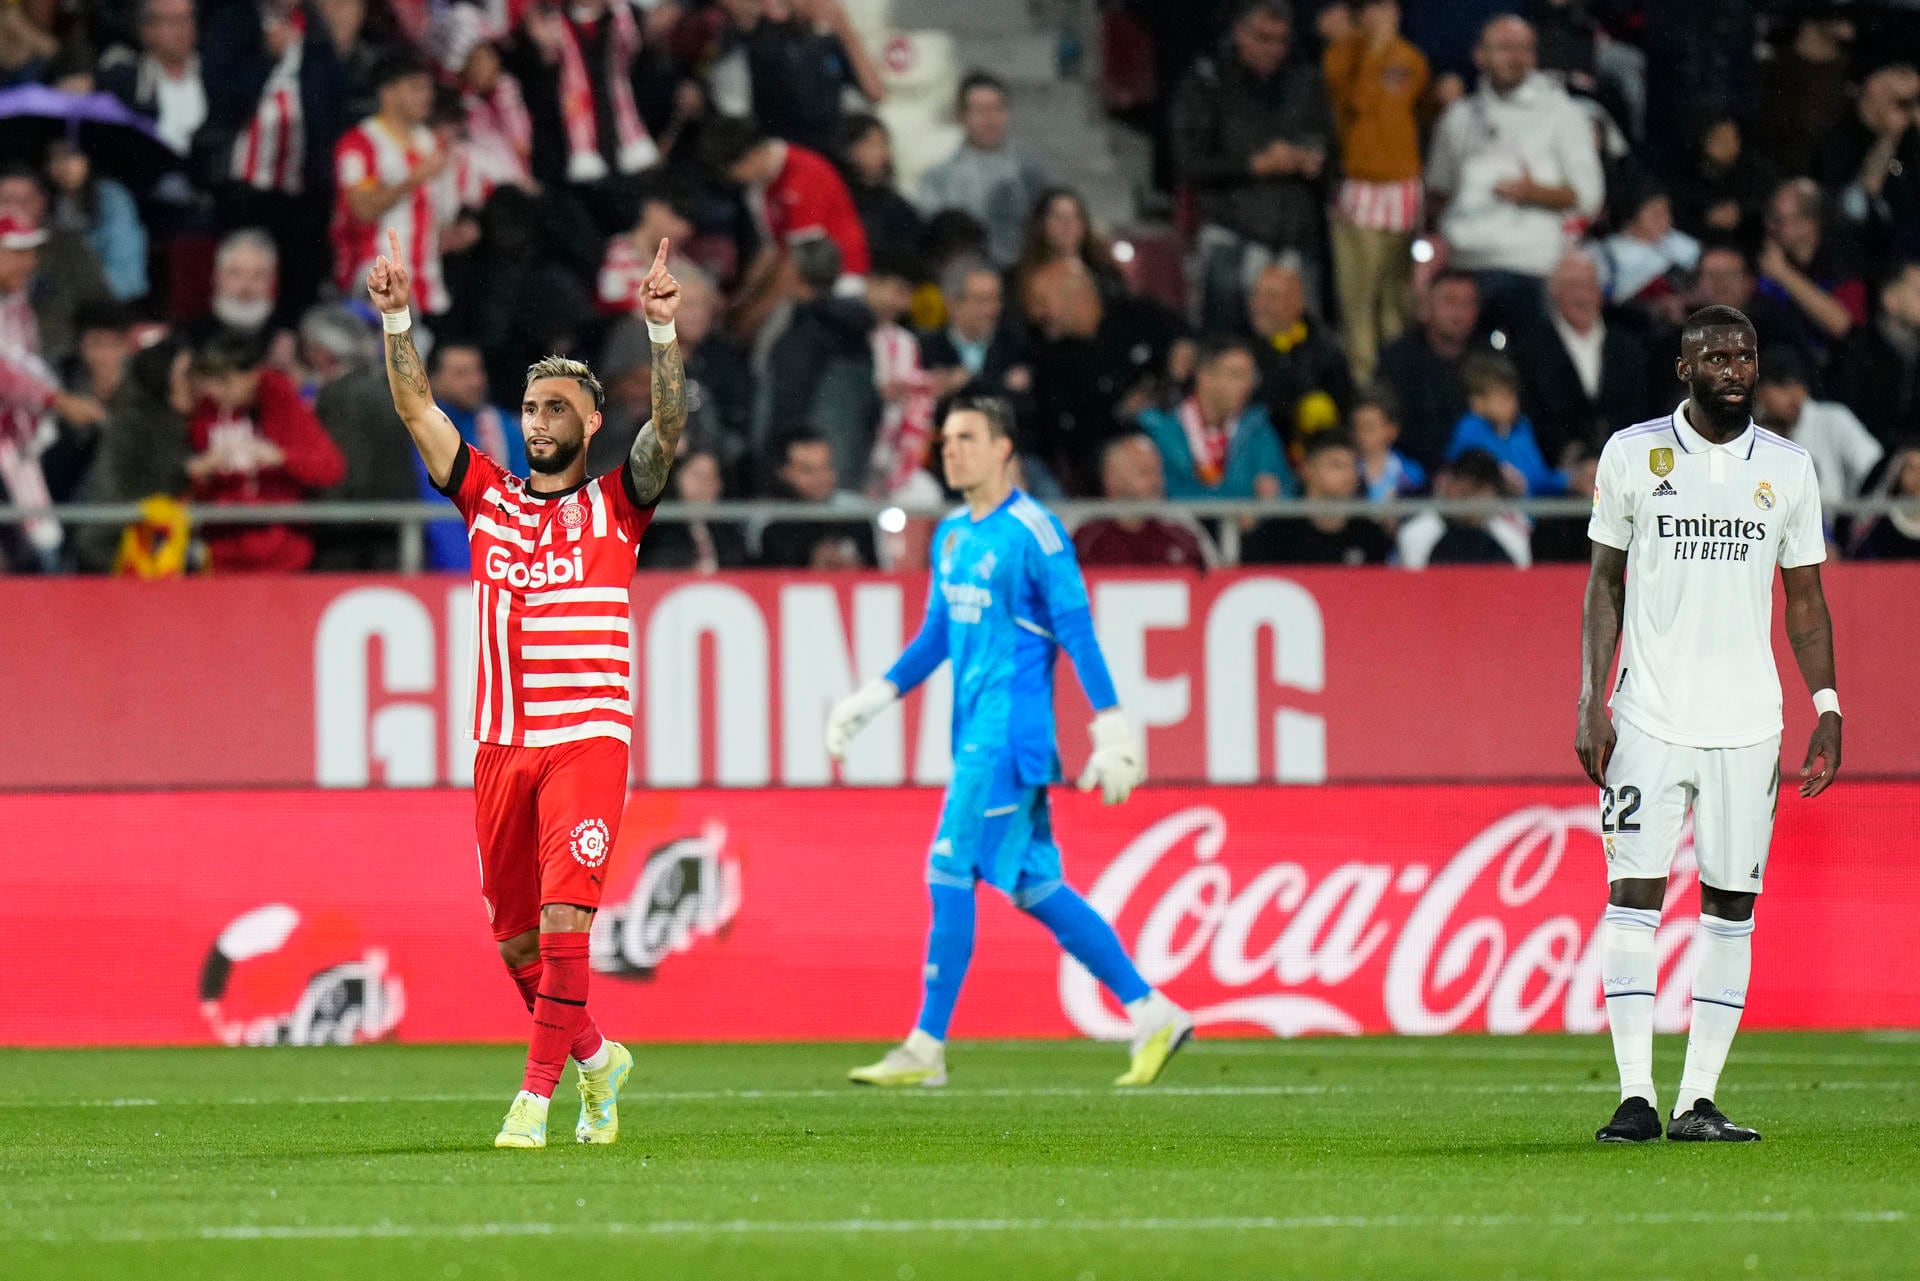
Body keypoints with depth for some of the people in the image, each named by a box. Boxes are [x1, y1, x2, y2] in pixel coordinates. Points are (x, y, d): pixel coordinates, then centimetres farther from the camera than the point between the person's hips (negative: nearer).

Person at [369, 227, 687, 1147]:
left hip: (587, 739, -4)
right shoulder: (489, 498, 12)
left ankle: (537, 1092, -15)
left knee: (564, 917, -17)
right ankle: (593, 1056, 32)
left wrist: (661, 328, -24)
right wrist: (396, 321, -7)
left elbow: (668, 427, -11)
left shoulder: (616, 506, 4)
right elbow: (417, 411, 6)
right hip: (502, 745, 4)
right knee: (514, 937, 9)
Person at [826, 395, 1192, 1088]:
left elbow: (1078, 632, -10)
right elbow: (936, 637, 23)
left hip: (1012, 732, -9)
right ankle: (1154, 1016, 15)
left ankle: (926, 1049, -8)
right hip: (976, 731, 9)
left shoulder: (1033, 532, -9)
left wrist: (1112, 727, -13)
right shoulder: (951, 535, 15)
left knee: (950, 870, -11)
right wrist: (873, 697, 14)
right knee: (1034, 888, 9)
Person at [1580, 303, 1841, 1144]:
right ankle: (1636, 1097, -6)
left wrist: (1827, 706, 3)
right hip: (1649, 717, -2)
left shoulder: (1787, 467, 7)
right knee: (1634, 893, -8)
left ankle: (1699, 1100, 4)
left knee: (1732, 906, 0)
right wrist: (1591, 703, -1)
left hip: (1747, 720, 2)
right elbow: (1605, 584, 6)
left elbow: (1804, 599, 13)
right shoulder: (1633, 454, 2)